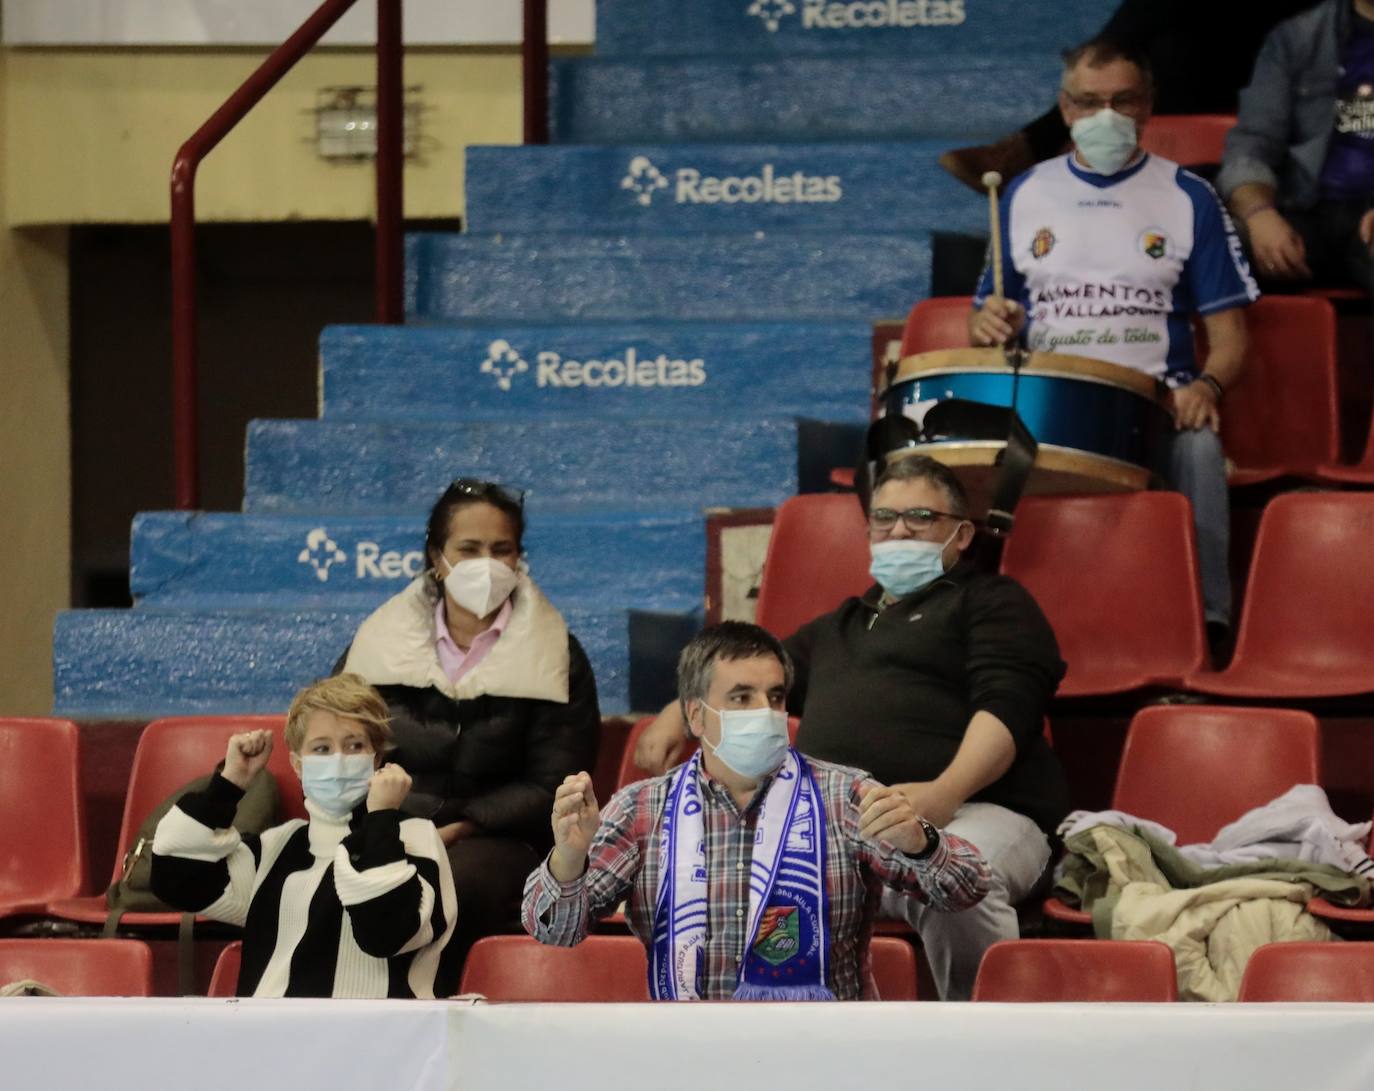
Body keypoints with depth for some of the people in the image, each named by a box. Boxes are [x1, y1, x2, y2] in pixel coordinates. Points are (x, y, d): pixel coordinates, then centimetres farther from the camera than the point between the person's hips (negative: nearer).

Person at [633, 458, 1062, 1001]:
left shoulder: (990, 603, 16)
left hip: (967, 810, -5)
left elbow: (1006, 707, -1)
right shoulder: (841, 626, 36)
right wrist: (677, 713, 30)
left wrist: (945, 793, -20)